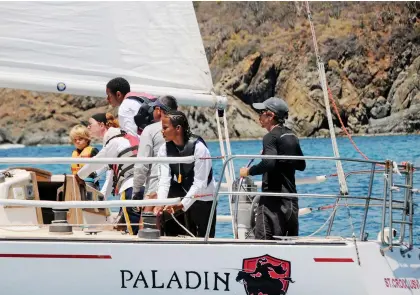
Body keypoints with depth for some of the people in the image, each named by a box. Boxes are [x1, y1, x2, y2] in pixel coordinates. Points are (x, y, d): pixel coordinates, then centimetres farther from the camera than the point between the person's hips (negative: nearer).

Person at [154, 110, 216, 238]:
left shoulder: (198, 147, -22)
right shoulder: (165, 149, -6)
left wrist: (182, 205, -34)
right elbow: (164, 180, -13)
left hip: (202, 200, -5)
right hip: (181, 199, 5)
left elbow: (200, 184, -25)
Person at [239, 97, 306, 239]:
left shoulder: (271, 137, -10)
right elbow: (301, 165, 23)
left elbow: (268, 163, -25)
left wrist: (248, 171, -12)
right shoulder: (292, 136, 15)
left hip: (273, 200, -9)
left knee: (263, 239, -10)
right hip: (291, 199, 9)